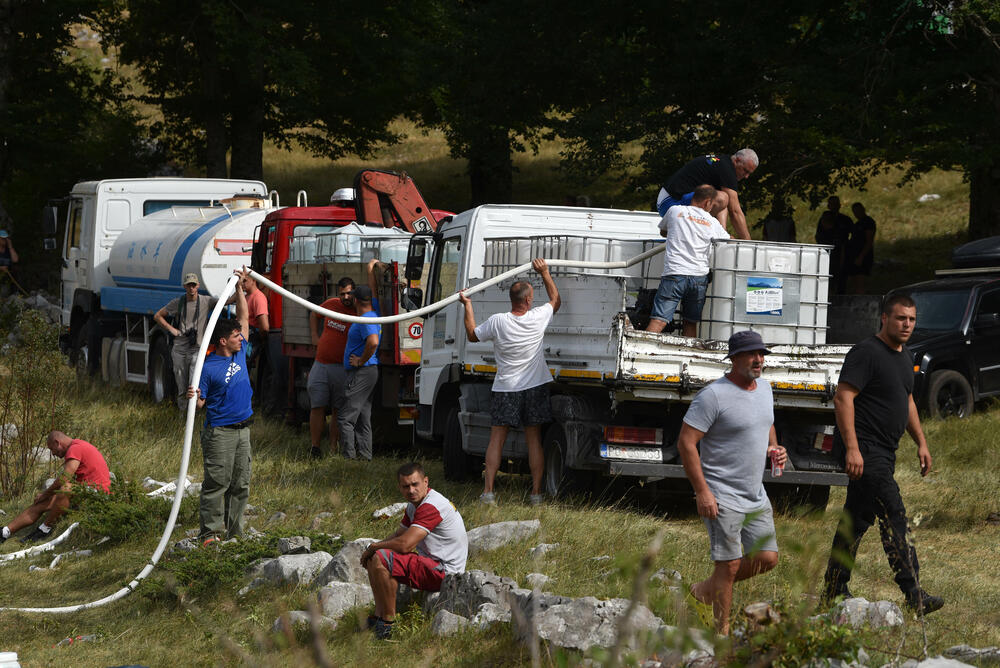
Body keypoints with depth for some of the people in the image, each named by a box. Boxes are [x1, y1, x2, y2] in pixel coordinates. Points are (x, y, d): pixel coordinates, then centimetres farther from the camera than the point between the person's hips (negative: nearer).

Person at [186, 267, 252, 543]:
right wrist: (193, 397, -32)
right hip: (220, 431, -7)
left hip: (242, 429, 7)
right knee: (217, 482, -6)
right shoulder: (209, 368, -12)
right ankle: (210, 532, -3)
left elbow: (243, 317, 14)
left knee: (241, 484, 10)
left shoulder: (239, 352, 6)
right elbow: (201, 402, -9)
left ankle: (234, 530, 17)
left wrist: (240, 287, 8)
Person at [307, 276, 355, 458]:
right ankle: (314, 447, 2)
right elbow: (314, 314, 28)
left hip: (342, 367, -3)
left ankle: (333, 448, 4)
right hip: (320, 365, 3)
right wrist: (314, 336, 18)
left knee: (338, 411, 0)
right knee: (317, 407, -1)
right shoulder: (331, 304, 8)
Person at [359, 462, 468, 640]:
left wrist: (373, 547, -11)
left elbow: (404, 544, -28)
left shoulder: (431, 507, -22)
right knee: (373, 559, 16)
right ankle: (378, 617, 5)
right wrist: (373, 549, 2)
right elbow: (399, 536, 21)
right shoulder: (414, 505, 11)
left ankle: (387, 623, -18)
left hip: (444, 573, -11)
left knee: (380, 559, -24)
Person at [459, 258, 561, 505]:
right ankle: (536, 492, 5)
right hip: (535, 387, 1)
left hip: (506, 388, -1)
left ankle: (488, 491, -2)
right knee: (534, 440, 6)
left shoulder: (497, 322, -13)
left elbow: (472, 335, 5)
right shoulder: (538, 318, -9)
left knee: (497, 439, 4)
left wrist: (467, 306, 13)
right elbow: (556, 300, 13)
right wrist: (545, 273, 19)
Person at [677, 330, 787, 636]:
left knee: (767, 558, 6)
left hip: (756, 495, 8)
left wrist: (774, 448, 5)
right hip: (722, 497, -8)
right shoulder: (714, 395, -16)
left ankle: (707, 588, 25)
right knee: (730, 564, -7)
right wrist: (702, 492, -20)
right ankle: (723, 633, 3)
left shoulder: (764, 387, 9)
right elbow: (686, 442, -16)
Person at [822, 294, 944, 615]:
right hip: (862, 449, -10)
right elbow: (843, 397, -19)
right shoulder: (867, 353, -14)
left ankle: (834, 590, 19)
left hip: (883, 453, 10)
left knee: (857, 518, 13)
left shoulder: (905, 357, 16)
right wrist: (852, 448, -25)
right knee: (893, 516, -14)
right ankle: (914, 595, -17)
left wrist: (921, 442, 22)